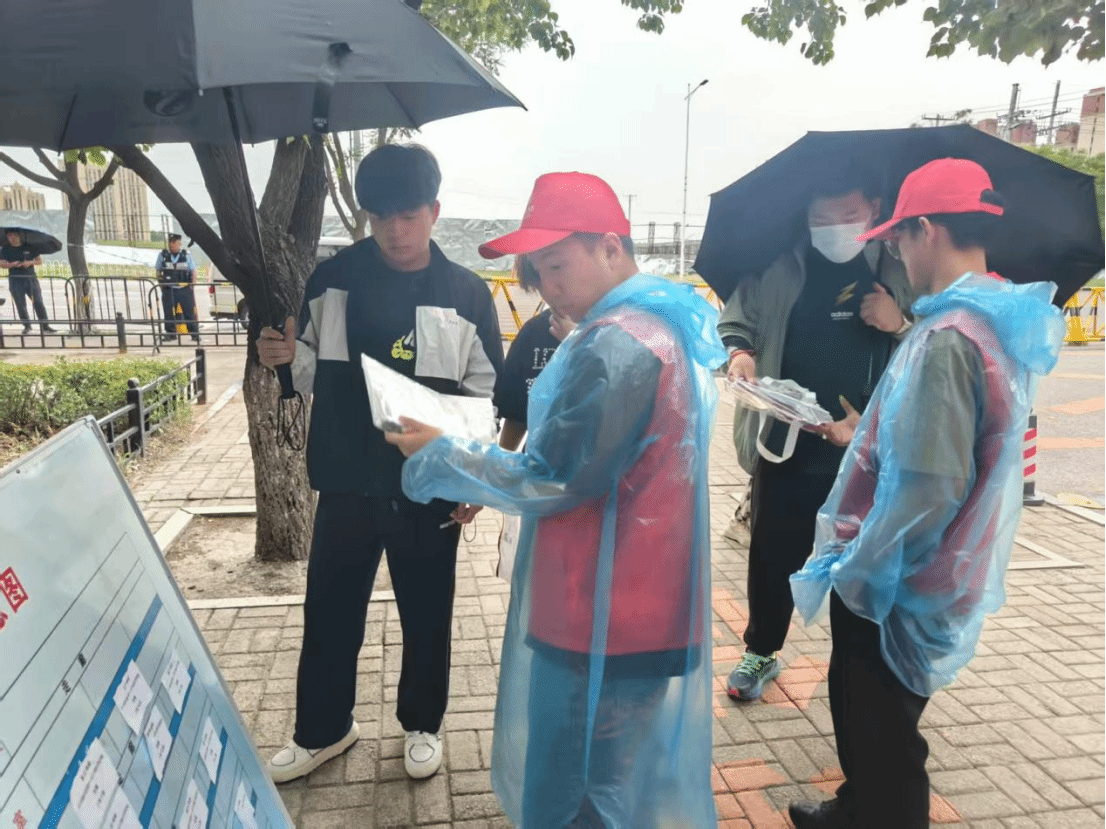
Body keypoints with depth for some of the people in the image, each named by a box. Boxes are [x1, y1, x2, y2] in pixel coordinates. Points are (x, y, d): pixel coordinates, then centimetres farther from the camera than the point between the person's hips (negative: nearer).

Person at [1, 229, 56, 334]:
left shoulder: (28, 247, 11)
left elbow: (39, 260, 9)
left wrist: (30, 262, -11)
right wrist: (12, 264, -17)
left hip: (31, 278, 0)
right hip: (16, 279, 0)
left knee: (38, 303, -7)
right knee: (20, 304, 0)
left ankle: (45, 326, -6)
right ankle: (27, 326, 8)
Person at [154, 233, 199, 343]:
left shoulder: (187, 255, 6)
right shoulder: (162, 255, 6)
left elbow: (193, 272, 10)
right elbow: (158, 271, 14)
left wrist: (192, 285, 2)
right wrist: (161, 283, 5)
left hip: (185, 289, -1)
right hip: (169, 290, 1)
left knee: (190, 313, 0)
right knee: (169, 313, 2)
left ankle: (195, 334, 7)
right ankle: (170, 333, 13)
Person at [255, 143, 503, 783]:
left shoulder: (467, 294, -5)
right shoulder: (334, 280, 0)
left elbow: (485, 396, -2)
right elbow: (317, 372, 9)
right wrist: (289, 356, -13)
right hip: (346, 482, 2)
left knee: (426, 616, 14)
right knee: (330, 612, 15)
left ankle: (423, 725, 38)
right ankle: (323, 729, 39)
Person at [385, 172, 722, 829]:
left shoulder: (617, 343, -23)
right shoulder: (667, 324, 9)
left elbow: (552, 481, -20)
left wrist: (439, 458, -9)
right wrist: (482, 470, 12)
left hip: (601, 619, -9)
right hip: (648, 606, 10)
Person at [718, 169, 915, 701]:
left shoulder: (904, 273, 2)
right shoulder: (779, 269, -2)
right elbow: (735, 321, 4)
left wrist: (902, 325, -16)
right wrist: (739, 352, -17)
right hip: (787, 445, 0)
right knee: (773, 556, 9)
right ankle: (761, 651, 31)